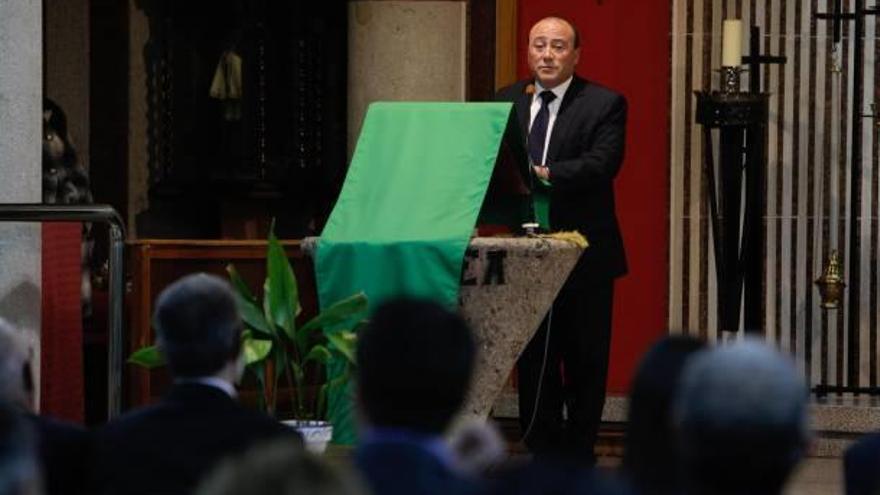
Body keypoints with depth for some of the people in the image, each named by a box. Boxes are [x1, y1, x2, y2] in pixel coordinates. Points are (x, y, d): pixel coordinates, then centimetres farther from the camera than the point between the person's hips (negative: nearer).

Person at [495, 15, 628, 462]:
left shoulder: (604, 104, -3)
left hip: (584, 254, -3)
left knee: (585, 361, 3)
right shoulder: (506, 102, 11)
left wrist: (546, 174, -30)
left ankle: (578, 455, 13)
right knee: (533, 360, 6)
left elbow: (603, 161, -17)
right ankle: (543, 455, 13)